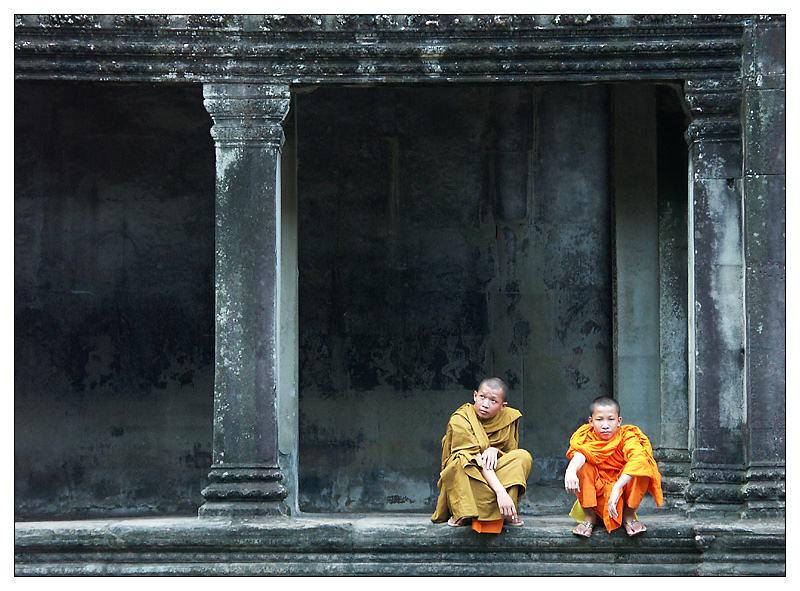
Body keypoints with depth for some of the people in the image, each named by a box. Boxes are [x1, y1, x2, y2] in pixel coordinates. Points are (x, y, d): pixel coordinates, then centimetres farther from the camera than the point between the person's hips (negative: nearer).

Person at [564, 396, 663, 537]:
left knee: (643, 465, -26)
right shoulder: (587, 438, -11)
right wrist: (570, 472, -60)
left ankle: (629, 515, -6)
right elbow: (578, 454, -35)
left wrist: (616, 488, -49)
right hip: (596, 493, 1)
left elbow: (638, 459, -37)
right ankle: (589, 516, -8)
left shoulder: (626, 437, -16)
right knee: (582, 466, -26)